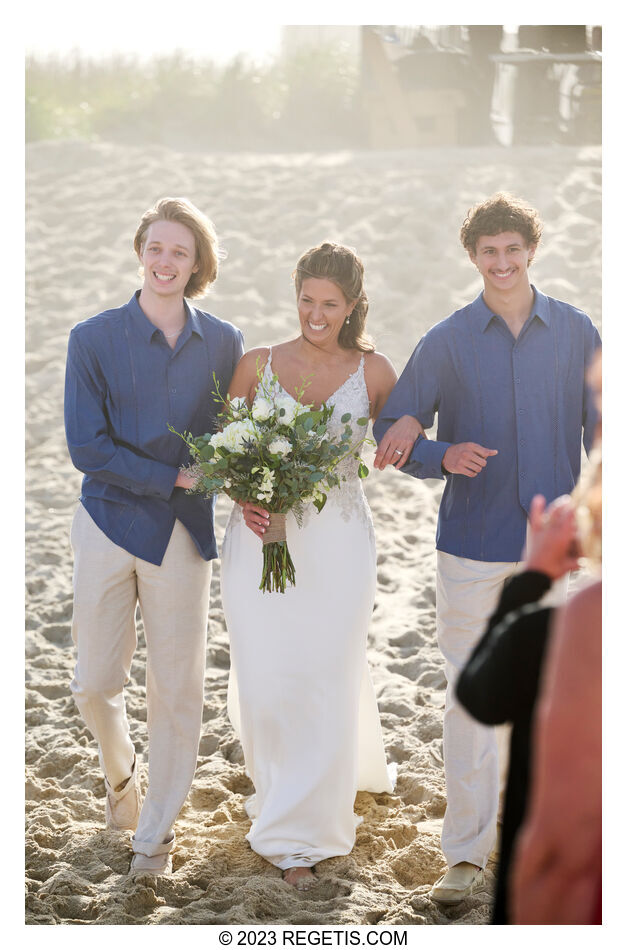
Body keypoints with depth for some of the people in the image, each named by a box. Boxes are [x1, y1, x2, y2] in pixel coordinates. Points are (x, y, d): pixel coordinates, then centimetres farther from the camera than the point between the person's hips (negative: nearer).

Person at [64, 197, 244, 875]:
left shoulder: (222, 343, 2)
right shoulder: (94, 338, -4)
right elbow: (86, 446, -9)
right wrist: (172, 477, -16)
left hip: (183, 532, 1)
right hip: (109, 522, -1)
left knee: (177, 687, 5)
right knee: (94, 684, 6)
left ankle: (156, 832, 21)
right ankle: (121, 775, 39)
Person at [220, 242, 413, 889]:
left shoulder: (373, 371, 2)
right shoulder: (257, 365, 2)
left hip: (337, 540, 0)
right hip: (263, 538, 1)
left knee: (325, 680, 3)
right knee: (266, 681, 3)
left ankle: (301, 832, 19)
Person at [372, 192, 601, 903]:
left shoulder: (575, 333, 4)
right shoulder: (447, 342, 1)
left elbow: (600, 430, 8)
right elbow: (391, 432, 3)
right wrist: (444, 456, -15)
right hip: (473, 547, -1)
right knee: (469, 697, 0)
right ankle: (466, 853, 9)